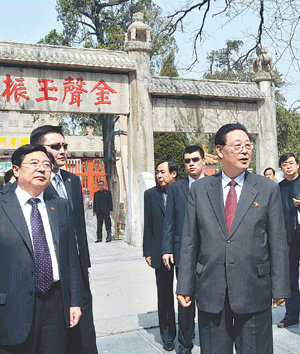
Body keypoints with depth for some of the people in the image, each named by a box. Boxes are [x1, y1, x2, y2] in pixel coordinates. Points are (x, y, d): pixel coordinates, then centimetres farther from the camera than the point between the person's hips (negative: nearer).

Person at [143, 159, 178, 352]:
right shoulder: (151, 194, 4)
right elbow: (148, 225, 6)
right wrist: (148, 252, 3)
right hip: (160, 253, 2)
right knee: (164, 295, 11)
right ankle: (167, 335, 25)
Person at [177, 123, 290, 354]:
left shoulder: (268, 189, 1)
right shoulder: (199, 189, 3)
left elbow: (278, 243, 1)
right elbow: (189, 241, 4)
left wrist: (280, 288, -1)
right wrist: (185, 285, 2)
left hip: (254, 291, -1)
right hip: (210, 291, 1)